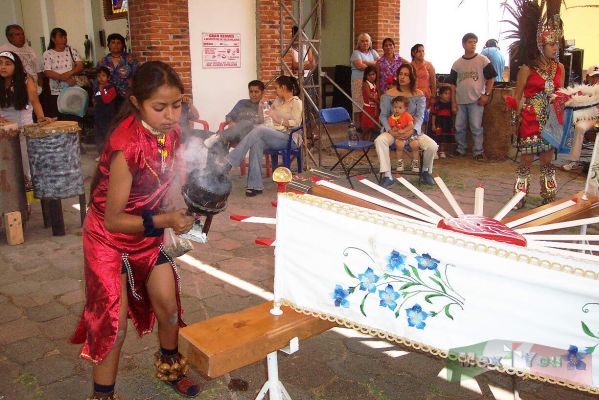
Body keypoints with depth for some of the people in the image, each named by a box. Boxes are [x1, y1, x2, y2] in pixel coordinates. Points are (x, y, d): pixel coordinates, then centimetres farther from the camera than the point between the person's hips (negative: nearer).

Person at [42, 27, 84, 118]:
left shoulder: (72, 51, 9)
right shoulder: (48, 54, 3)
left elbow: (80, 66, 2)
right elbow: (47, 72, -6)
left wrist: (69, 73, -17)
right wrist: (65, 78, -17)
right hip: (56, 92, -1)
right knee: (58, 119, -4)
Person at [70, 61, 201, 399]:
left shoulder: (172, 131, -11)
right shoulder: (127, 146, -32)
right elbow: (113, 219, -25)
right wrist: (164, 221, -35)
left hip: (148, 229, 6)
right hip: (110, 237, -6)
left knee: (169, 305, 11)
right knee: (114, 324, -2)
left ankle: (169, 365, 39)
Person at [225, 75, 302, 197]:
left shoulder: (296, 102, 0)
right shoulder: (278, 100, 23)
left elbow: (296, 123, -13)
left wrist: (280, 120, -22)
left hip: (289, 139, -7)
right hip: (276, 137, 7)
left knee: (259, 129, -31)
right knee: (256, 143, -29)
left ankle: (229, 162, -33)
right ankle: (255, 186, -34)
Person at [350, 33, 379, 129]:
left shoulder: (373, 52, 20)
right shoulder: (356, 53, 3)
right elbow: (359, 66, -13)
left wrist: (366, 62, -8)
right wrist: (373, 65, -2)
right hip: (359, 81, -4)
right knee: (359, 104, -8)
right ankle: (358, 126, -2)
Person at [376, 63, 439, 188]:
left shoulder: (419, 95, 4)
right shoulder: (389, 94, 3)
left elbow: (420, 116, -3)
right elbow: (383, 115, -1)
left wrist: (412, 129, -23)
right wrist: (389, 130, -18)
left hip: (413, 130, 1)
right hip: (393, 131, -1)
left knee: (432, 146, -21)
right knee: (379, 140, -33)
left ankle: (425, 172, 10)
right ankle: (387, 176, -27)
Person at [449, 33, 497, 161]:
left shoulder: (483, 60, 2)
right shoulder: (457, 63, 9)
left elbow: (490, 79, 3)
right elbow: (453, 84, 10)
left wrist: (486, 95, -9)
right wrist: (453, 102, 4)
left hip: (476, 100, -3)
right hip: (460, 101, 3)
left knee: (476, 127, -4)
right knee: (459, 127, 7)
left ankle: (478, 151, 5)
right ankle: (460, 149, 23)